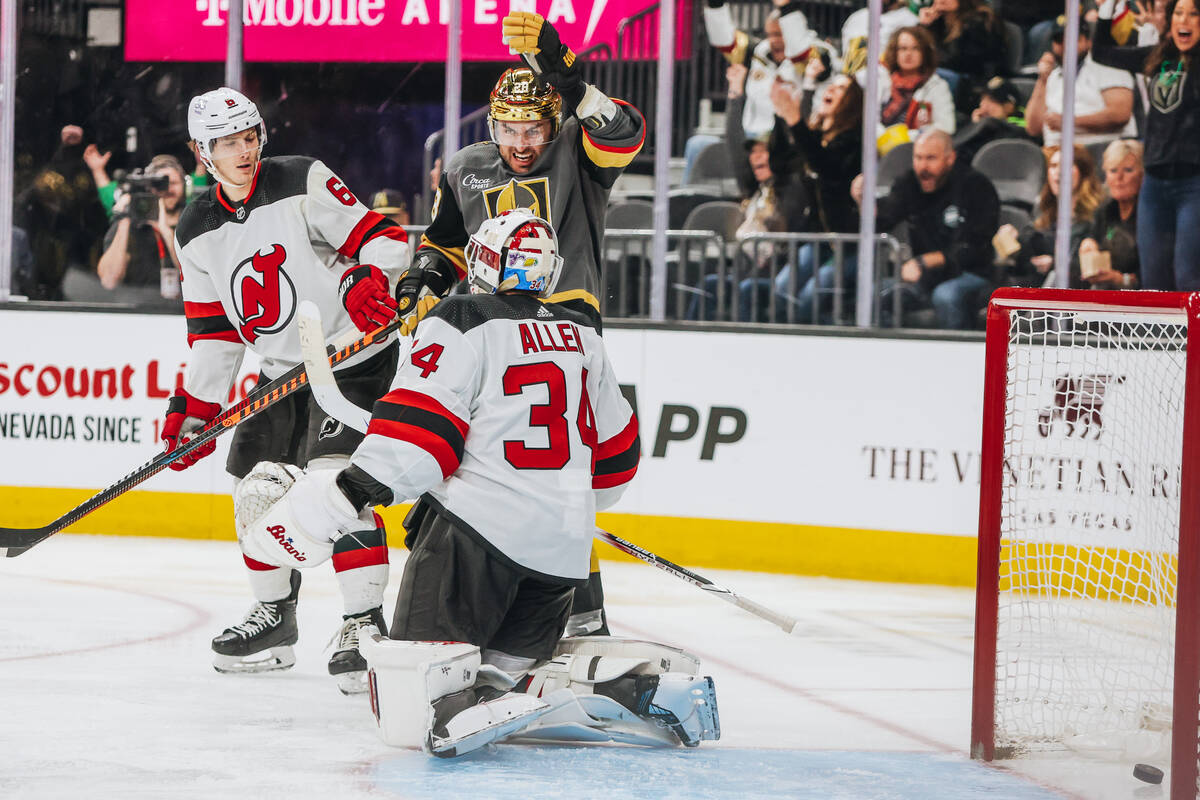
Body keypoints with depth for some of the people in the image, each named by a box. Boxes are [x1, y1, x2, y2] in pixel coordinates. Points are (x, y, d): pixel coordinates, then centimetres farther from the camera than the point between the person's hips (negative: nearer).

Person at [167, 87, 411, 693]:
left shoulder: (303, 183, -12)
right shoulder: (196, 233, 5)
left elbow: (378, 236, -13)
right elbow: (213, 331, 9)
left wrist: (372, 279, -34)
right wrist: (194, 407, 3)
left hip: (355, 355, -7)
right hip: (280, 370, 7)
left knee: (334, 478, -22)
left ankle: (365, 619, -20)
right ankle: (274, 616, 27)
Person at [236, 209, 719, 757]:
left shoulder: (462, 323, -3)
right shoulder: (581, 336, 18)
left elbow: (418, 427, -15)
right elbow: (615, 449, 28)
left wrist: (351, 493, -16)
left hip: (478, 527, -6)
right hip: (563, 546, 7)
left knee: (413, 697, -9)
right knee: (514, 665, 20)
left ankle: (460, 710, -41)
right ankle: (642, 688, -1)